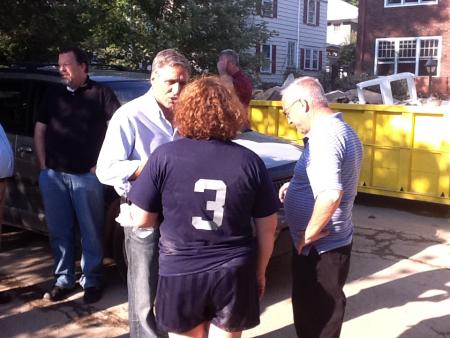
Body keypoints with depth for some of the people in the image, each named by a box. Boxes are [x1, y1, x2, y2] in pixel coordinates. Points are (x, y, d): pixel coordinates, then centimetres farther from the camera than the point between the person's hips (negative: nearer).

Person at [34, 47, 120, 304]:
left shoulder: (101, 93, 0)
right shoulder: (53, 94, 13)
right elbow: (40, 130, 17)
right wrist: (43, 164, 6)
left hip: (86, 175, -4)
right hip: (53, 175, 4)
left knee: (91, 232, 3)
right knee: (59, 231, 10)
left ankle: (92, 281, 14)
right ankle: (64, 280, 21)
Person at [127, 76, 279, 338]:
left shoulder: (164, 157, -10)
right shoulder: (250, 161, -6)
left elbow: (141, 220, -5)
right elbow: (268, 227, 0)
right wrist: (260, 271, 14)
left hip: (179, 271, -1)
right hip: (234, 273, 1)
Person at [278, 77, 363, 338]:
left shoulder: (324, 137, -23)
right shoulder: (343, 130, 9)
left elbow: (330, 195, -35)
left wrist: (309, 233, -22)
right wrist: (296, 186, 10)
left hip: (319, 247, -10)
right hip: (336, 240, 10)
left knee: (315, 315, 6)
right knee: (324, 309, 24)